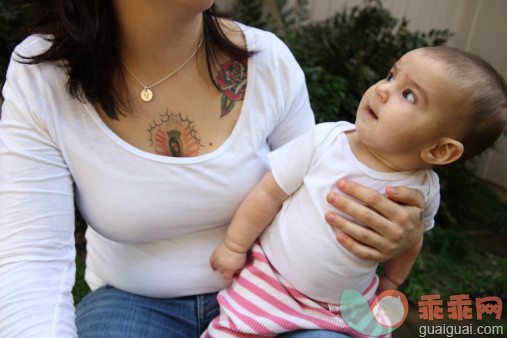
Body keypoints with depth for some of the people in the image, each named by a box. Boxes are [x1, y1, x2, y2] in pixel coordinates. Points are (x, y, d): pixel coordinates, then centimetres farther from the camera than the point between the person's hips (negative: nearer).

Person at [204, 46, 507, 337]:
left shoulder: (423, 190, -12)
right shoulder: (325, 141, -19)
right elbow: (269, 193, -11)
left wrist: (389, 284, 20)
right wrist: (235, 246, -4)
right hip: (272, 278, -2)